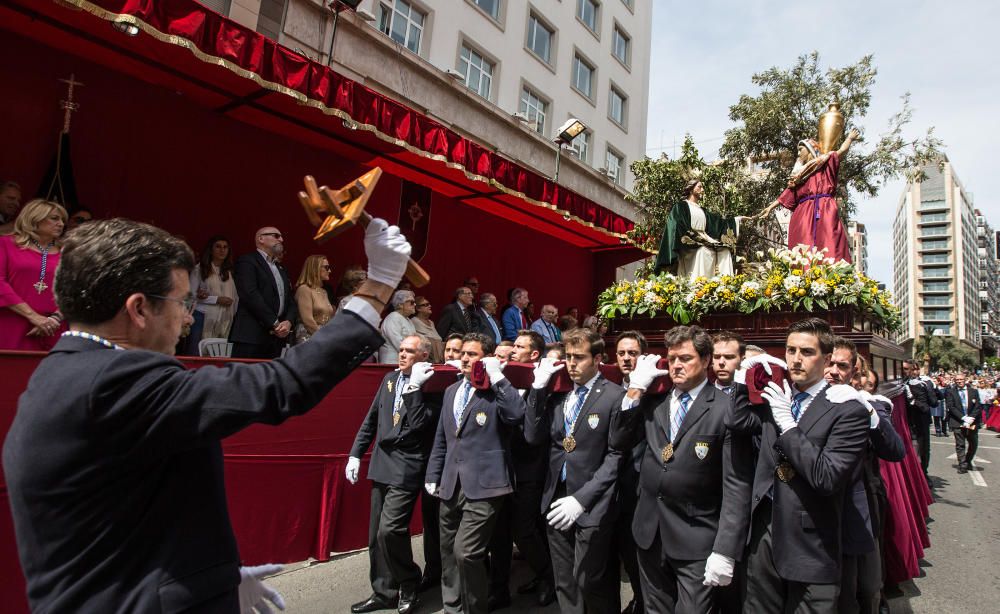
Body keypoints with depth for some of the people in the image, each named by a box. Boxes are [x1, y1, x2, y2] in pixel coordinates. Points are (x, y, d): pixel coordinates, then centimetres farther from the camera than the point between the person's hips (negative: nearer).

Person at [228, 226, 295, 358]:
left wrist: (288, 322, -3)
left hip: (277, 336, 7)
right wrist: (274, 323, -12)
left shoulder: (281, 269, 24)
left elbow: (290, 300, 18)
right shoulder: (247, 261, 0)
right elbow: (250, 295, -13)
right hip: (252, 334, -7)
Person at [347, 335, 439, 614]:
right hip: (382, 466, 7)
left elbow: (419, 425, -22)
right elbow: (371, 419, 13)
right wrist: (355, 455, 11)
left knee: (389, 530, -11)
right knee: (376, 535, 14)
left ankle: (409, 585, 15)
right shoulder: (390, 378, 8)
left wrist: (414, 387, -24)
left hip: (406, 468, -7)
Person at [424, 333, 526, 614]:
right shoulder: (451, 390, 14)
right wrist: (433, 475, 14)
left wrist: (498, 377, -22)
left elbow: (517, 415, -27)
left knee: (466, 552, -11)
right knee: (449, 553, 16)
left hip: (483, 485, -7)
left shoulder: (498, 391, -6)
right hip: (450, 485, 7)